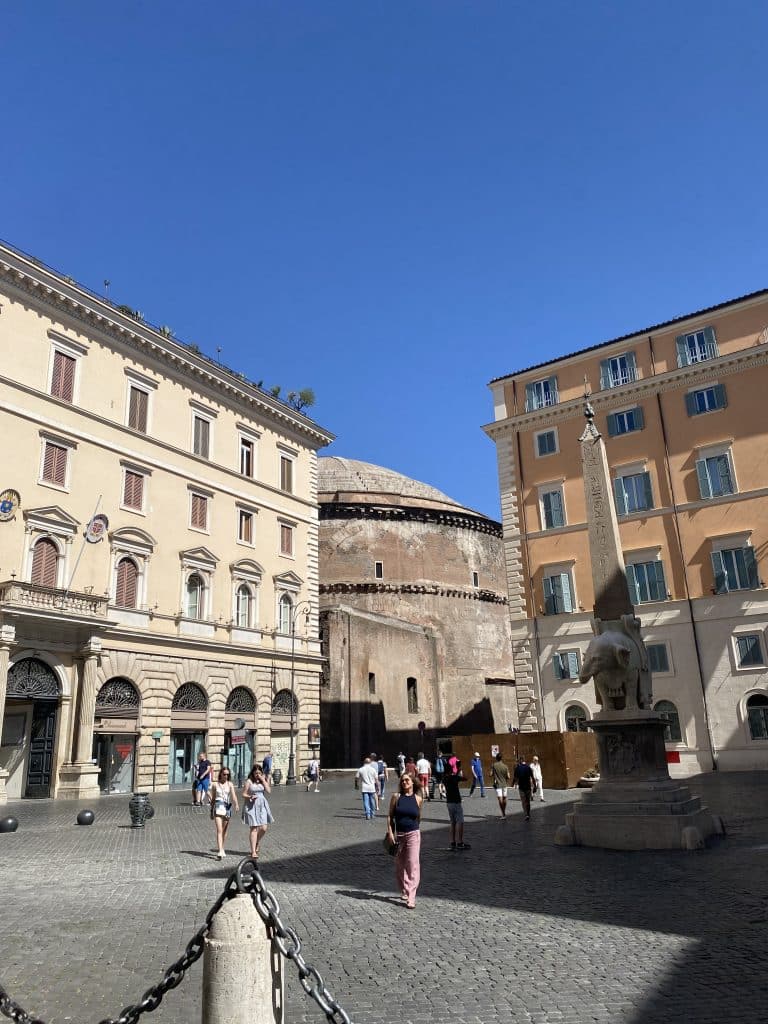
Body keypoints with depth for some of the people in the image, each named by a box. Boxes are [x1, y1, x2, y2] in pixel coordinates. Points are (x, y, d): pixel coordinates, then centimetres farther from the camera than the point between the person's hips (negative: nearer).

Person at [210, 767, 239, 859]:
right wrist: (211, 811, 14)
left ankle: (221, 849, 28)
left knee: (224, 830, 10)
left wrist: (236, 804, -28)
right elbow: (213, 798, 13)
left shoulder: (230, 784, 5)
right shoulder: (215, 784, 6)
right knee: (219, 830, -12)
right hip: (218, 807, -1)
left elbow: (233, 795, -10)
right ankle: (220, 851, -19)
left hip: (227, 807, 1)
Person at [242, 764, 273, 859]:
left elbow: (269, 790, -6)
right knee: (254, 829, -6)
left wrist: (263, 780, -9)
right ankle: (253, 852, -1)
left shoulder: (264, 780, 8)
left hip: (262, 806, 4)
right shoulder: (249, 781, -3)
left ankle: (257, 845, 29)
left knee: (263, 828, 1)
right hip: (252, 806, -4)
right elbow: (244, 794, -1)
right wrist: (250, 797, -20)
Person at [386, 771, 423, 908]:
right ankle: (404, 891, 31)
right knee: (399, 866, 11)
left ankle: (411, 898, -7)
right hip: (398, 835, 2)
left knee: (413, 865, -8)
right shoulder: (396, 796, -1)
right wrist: (390, 832, -5)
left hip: (413, 835, -1)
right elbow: (390, 815, 2)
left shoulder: (418, 799, 0)